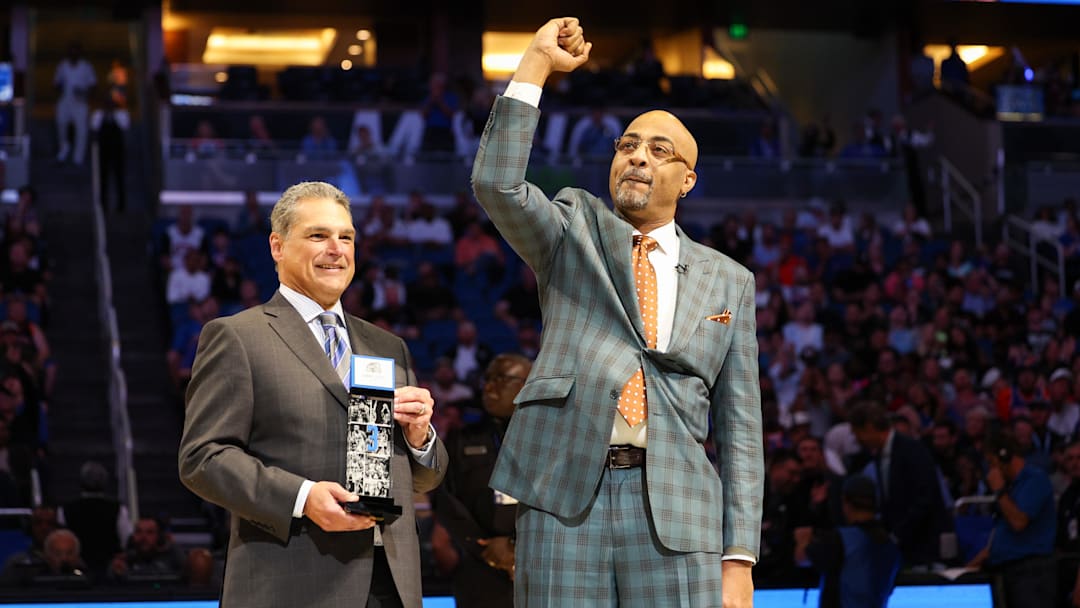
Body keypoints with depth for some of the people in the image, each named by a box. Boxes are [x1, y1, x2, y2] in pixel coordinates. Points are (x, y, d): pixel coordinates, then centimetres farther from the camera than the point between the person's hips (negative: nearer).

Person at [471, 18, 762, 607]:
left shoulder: (728, 281, 16)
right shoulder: (573, 230, 15)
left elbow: (738, 426, 12)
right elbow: (496, 185, -7)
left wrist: (738, 558, 3)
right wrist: (536, 63, -7)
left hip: (676, 509, 1)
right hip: (565, 497, -1)